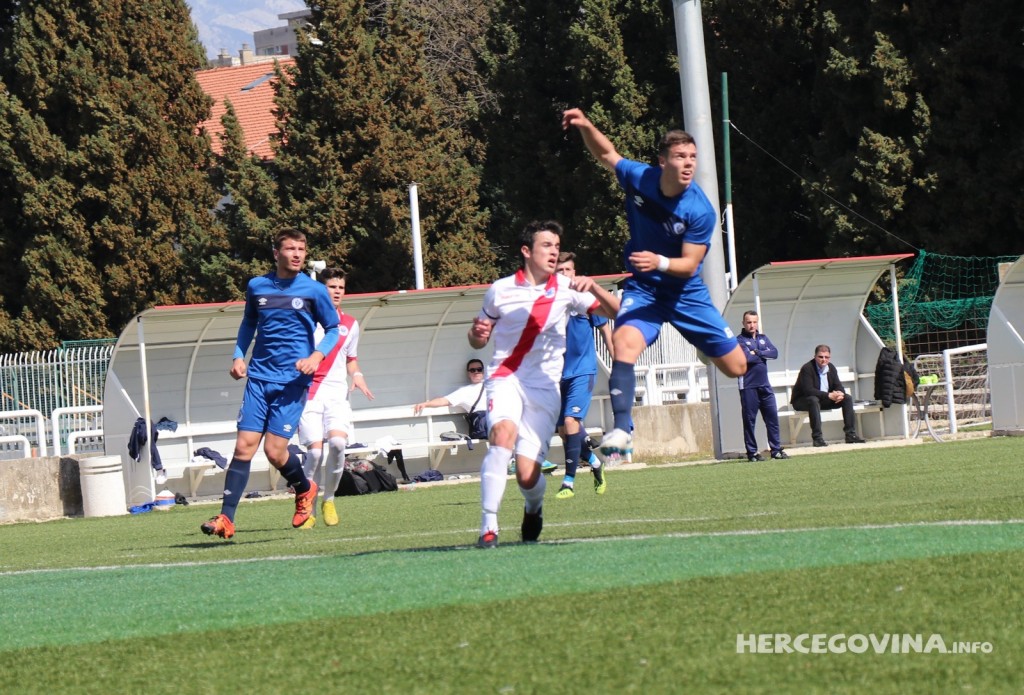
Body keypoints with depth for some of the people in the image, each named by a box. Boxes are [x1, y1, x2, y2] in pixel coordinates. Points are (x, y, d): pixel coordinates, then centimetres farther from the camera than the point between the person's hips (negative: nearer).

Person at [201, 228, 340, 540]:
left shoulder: (315, 291, -1)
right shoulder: (257, 287, 7)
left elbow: (333, 329, 8)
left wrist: (317, 355, -10)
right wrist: (238, 356, 9)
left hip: (292, 382, -3)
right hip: (258, 378, 3)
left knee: (275, 451, -7)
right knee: (244, 446, -7)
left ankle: (304, 489, 24)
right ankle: (226, 519, -7)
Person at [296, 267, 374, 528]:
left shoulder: (350, 325, 14)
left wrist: (357, 375, 7)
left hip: (337, 392, 2)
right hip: (307, 392, -2)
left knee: (338, 441, -22)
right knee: (314, 450, -16)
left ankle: (329, 500, -3)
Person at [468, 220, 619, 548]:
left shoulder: (566, 288, 3)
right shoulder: (500, 291, 3)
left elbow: (614, 312, -1)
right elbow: (478, 340, 15)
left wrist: (593, 287, -20)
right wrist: (477, 334, -10)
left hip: (544, 386, 0)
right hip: (505, 377, 0)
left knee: (527, 475, -10)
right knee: (503, 432, -34)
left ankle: (533, 509, 30)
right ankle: (488, 525, -31)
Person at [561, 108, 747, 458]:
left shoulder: (701, 211, -21)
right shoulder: (639, 178, -13)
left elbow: (689, 264, -18)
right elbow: (606, 153, 7)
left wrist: (660, 262, -38)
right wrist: (586, 126, -10)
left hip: (686, 292, 0)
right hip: (643, 289, 0)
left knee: (737, 366, 3)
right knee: (625, 342, -31)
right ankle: (621, 431, -35)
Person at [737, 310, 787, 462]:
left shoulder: (763, 338, 16)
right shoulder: (740, 340, -2)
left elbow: (774, 353, 1)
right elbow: (745, 357, -18)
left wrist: (757, 353, -10)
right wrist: (763, 355, -5)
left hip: (765, 386, 5)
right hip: (748, 387, -5)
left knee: (773, 417, 1)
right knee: (749, 419, -2)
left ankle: (776, 449, 5)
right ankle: (752, 452, 2)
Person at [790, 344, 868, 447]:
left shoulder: (831, 367, 2)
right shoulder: (807, 369, -21)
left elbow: (838, 385, 4)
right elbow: (808, 390, -31)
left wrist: (841, 393, -23)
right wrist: (829, 395, -35)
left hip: (824, 400, 7)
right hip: (802, 401, -7)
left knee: (847, 399, -7)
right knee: (813, 400, -41)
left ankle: (851, 435, -10)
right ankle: (817, 438, -43)